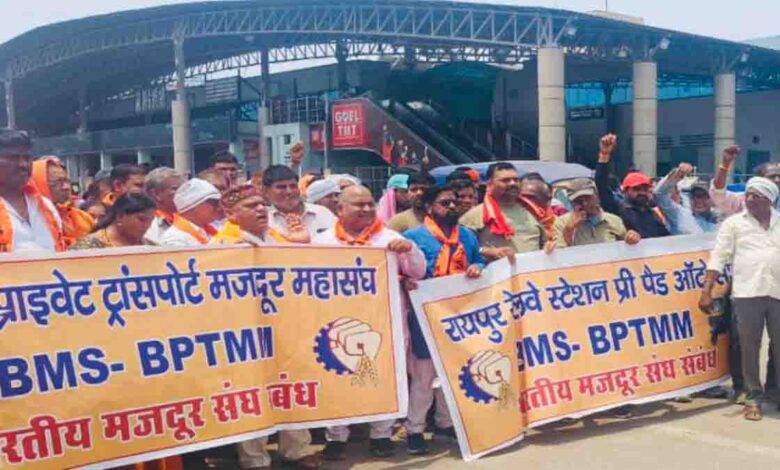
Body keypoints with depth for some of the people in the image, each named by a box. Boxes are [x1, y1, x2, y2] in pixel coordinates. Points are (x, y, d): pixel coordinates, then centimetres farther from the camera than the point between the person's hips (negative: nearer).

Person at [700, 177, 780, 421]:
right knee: (749, 348, 4)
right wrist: (706, 291, -8)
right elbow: (718, 257, 0)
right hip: (747, 293, -1)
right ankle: (754, 398, 16)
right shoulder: (734, 223, 6)